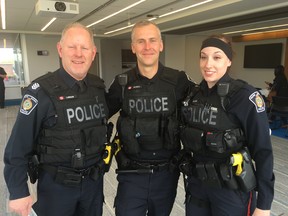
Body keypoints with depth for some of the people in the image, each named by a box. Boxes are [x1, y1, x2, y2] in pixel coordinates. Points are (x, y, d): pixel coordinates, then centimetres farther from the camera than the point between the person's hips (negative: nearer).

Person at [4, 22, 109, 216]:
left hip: (94, 180, 4)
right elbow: (18, 147, -14)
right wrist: (18, 192, -11)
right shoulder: (41, 91, -17)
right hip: (56, 185, -4)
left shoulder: (99, 87, -3)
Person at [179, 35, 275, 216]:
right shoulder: (193, 96, 0)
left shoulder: (244, 95, -16)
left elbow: (263, 151, -15)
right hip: (196, 185, 5)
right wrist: (189, 172, 13)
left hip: (231, 190, -4)